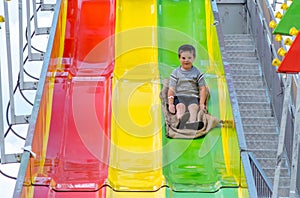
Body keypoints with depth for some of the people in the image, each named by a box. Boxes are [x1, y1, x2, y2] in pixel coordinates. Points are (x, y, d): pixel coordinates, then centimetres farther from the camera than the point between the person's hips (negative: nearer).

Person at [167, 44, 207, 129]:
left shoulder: (197, 72, 10)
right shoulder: (175, 72, 9)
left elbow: (202, 88, 9)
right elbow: (171, 89, 5)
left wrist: (202, 103, -2)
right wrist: (170, 104, -7)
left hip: (193, 97, 0)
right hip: (179, 96, 0)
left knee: (194, 107, -30)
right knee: (180, 106, -30)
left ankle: (192, 122, -54)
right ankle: (181, 119, -57)